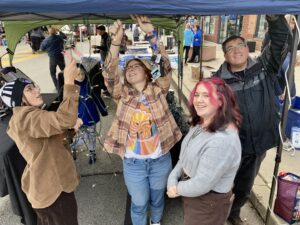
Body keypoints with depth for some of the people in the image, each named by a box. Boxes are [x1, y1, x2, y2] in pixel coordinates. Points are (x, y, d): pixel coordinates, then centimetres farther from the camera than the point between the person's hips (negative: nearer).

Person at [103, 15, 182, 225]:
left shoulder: (158, 89, -5)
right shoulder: (123, 94, -5)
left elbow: (165, 68, -20)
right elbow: (109, 76, -21)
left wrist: (152, 35, -30)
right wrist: (116, 42, -33)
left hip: (160, 160, 1)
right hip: (133, 163, 0)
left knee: (157, 199, 25)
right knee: (139, 203, 20)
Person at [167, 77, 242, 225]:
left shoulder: (222, 140, -33)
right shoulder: (200, 125, -1)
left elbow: (201, 185, -30)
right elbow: (185, 157, 4)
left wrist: (178, 189, -13)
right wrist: (172, 180, -10)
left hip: (209, 204, -8)